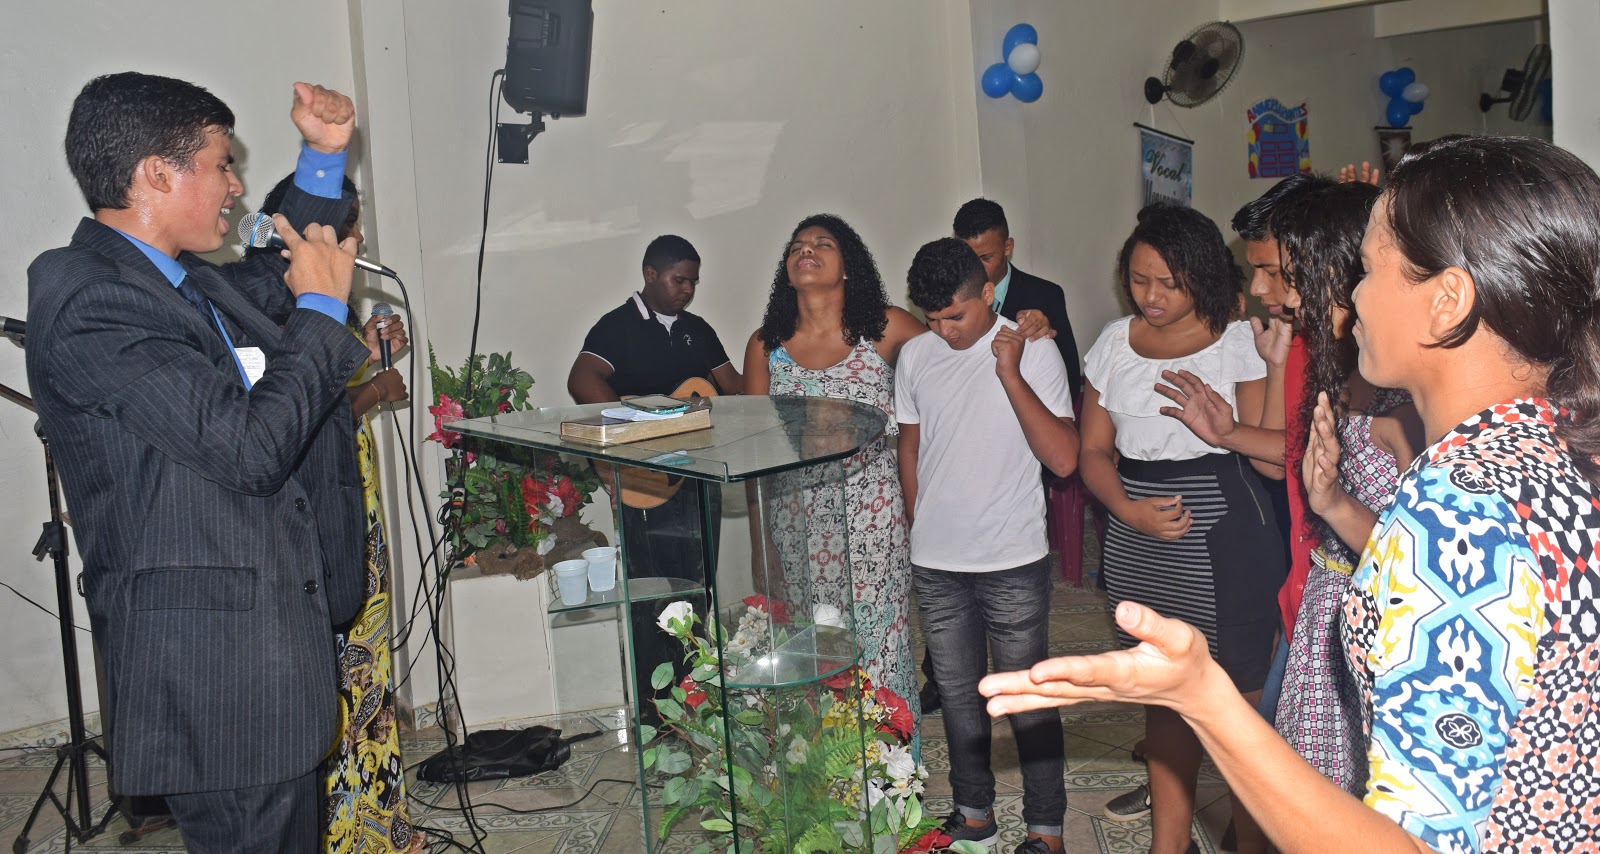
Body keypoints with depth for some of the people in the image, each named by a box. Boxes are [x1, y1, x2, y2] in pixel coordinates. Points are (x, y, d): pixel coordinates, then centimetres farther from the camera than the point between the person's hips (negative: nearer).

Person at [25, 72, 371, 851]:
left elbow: (282, 276, 30)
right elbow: (250, 445, -26)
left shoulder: (181, 283, 9)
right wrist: (322, 308, -14)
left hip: (271, 629, 10)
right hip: (212, 662, -10)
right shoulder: (88, 300, -20)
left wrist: (323, 159, 15)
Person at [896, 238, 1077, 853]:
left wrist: (1011, 375, -24)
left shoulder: (1033, 354, -11)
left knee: (1028, 698, 4)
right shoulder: (915, 356, 2)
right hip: (935, 564, 4)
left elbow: (1064, 459, -20)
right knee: (959, 693, 17)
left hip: (1014, 563, -4)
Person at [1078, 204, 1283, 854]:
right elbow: (1094, 451, 8)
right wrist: (1130, 509, -8)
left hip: (1225, 539, -4)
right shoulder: (1116, 343, 8)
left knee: (1241, 691, 0)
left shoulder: (1239, 340, -4)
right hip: (1139, 545, 4)